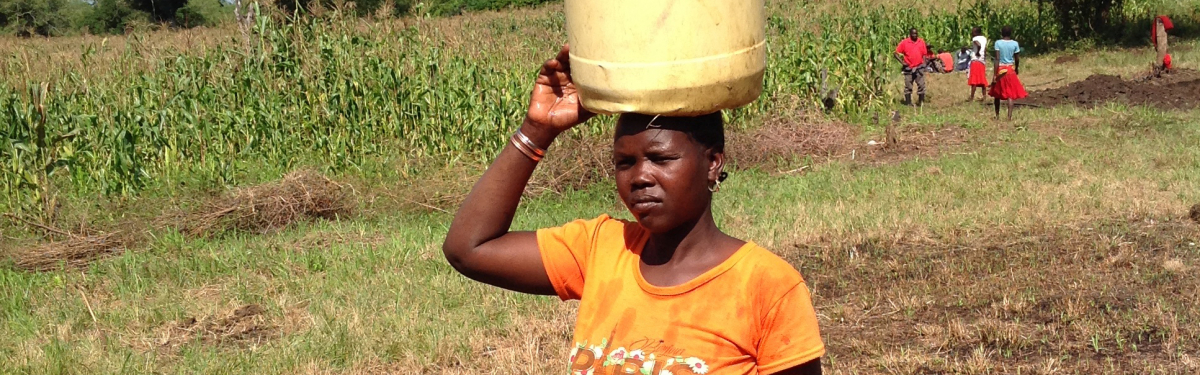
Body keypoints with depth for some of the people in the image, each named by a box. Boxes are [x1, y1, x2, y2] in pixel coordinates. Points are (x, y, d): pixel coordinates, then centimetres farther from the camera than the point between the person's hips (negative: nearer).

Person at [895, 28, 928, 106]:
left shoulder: (921, 42, 5)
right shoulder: (904, 42, -2)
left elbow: (924, 54, 11)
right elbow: (896, 53, 0)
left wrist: (924, 64, 1)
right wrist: (902, 62, -9)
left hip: (919, 68, 1)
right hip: (908, 68, -1)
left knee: (921, 86, 1)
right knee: (908, 86, 4)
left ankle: (921, 102, 10)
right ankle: (908, 102, 10)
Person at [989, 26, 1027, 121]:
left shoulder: (998, 43, -8)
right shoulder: (1015, 44, -3)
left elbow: (997, 59, -12)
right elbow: (1017, 59, 2)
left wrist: (995, 74, -11)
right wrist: (1017, 68, 23)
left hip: (1000, 69, 0)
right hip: (1010, 70, 1)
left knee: (997, 94, 15)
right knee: (1010, 94, -1)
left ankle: (997, 115, 22)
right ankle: (1009, 116, -13)